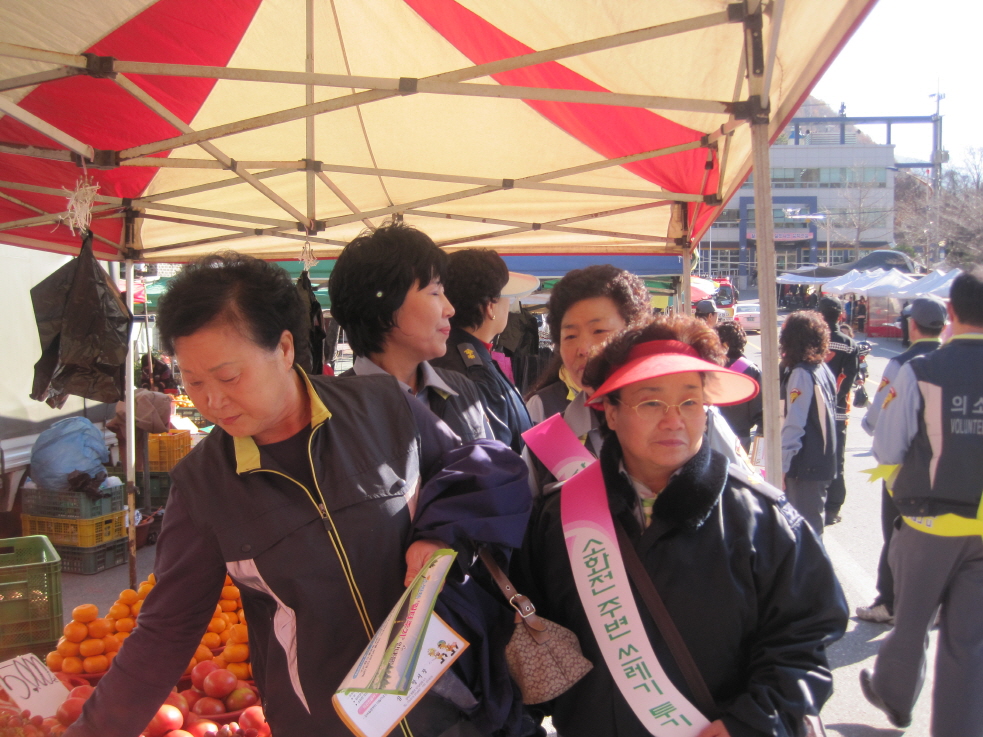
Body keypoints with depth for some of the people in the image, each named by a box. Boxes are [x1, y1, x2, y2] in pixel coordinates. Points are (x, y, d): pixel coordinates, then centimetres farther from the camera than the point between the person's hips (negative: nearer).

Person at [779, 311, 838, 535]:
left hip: (805, 465, -9)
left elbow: (794, 425, -20)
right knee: (813, 521, 19)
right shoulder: (824, 369, 8)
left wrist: (783, 466, -16)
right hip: (823, 461, 9)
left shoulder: (801, 374, -17)